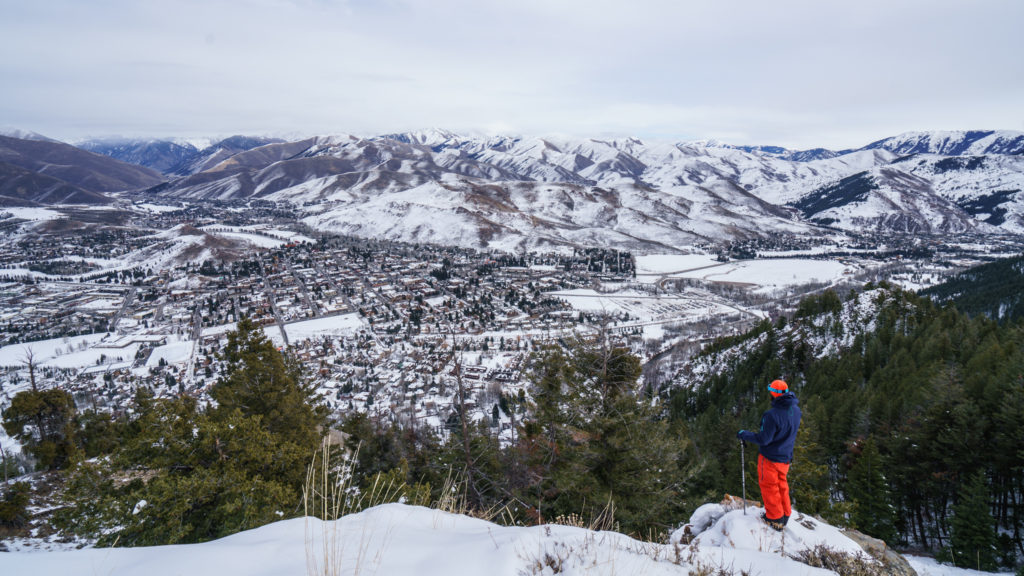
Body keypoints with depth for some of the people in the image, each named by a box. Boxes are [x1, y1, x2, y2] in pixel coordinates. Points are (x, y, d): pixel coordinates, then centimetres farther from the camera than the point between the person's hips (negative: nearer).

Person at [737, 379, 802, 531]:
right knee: (782, 484, 25)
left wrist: (744, 434, -13)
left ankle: (775, 519, 20)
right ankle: (785, 514, 35)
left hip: (770, 457, -7)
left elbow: (763, 439, -25)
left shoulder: (772, 415, -31)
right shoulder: (796, 410, -6)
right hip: (786, 456, 7)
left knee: (769, 485, 11)